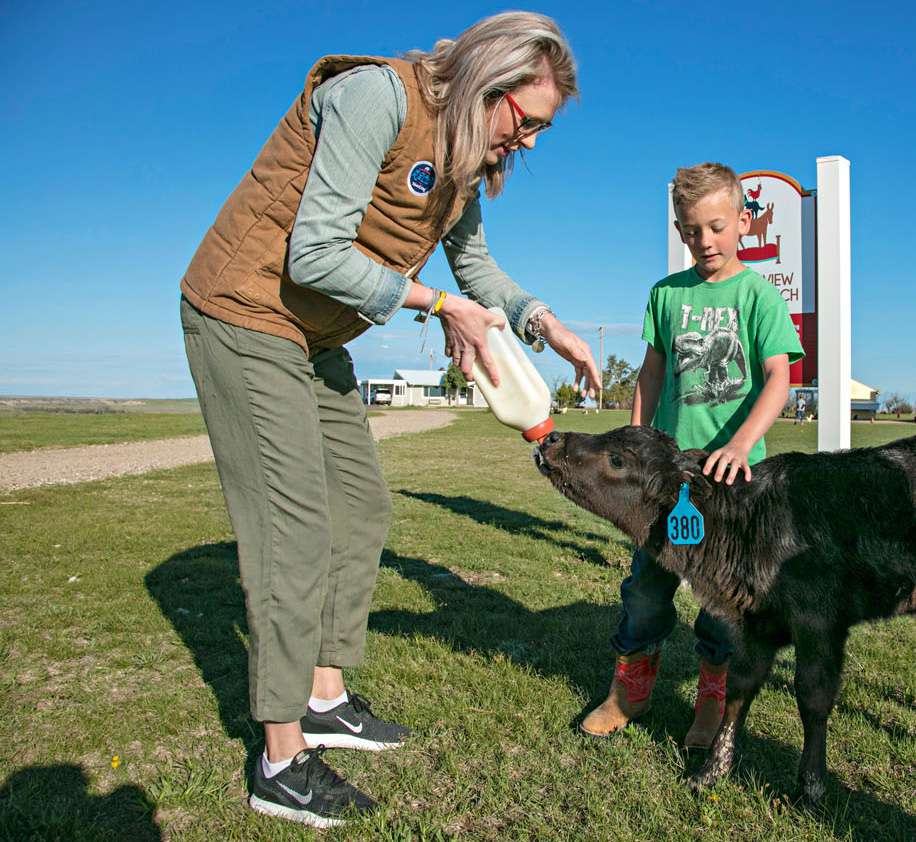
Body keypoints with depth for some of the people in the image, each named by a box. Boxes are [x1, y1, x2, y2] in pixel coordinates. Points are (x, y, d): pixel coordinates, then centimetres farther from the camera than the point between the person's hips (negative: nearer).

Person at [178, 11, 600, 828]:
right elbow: (314, 253, -26)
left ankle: (325, 699, 23)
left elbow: (477, 268, 17)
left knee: (363, 505, 9)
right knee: (295, 525, -11)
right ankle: (282, 763, 1)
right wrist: (438, 303, -19)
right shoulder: (377, 96, -21)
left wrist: (543, 321, 0)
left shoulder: (466, 157, 7)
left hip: (317, 340, 9)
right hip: (246, 318, -9)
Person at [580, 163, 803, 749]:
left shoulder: (759, 293, -2)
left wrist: (740, 443, -27)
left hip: (732, 467, -3)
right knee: (649, 577, 8)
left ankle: (715, 699, 25)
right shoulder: (666, 293, 9)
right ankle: (632, 687, 26)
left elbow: (778, 379, -11)